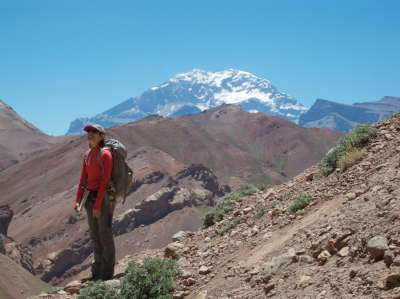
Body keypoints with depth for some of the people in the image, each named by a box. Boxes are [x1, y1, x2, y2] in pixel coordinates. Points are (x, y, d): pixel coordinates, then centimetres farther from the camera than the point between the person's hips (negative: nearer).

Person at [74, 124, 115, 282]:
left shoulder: (105, 154, -12)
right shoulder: (87, 155, 12)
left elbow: (105, 180, -17)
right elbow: (83, 178, 14)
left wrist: (98, 203, -20)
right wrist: (78, 200, 7)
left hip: (103, 198, -8)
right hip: (90, 197, 8)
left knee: (105, 235, -3)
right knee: (94, 235, 11)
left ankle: (107, 273, 4)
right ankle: (96, 272, 18)